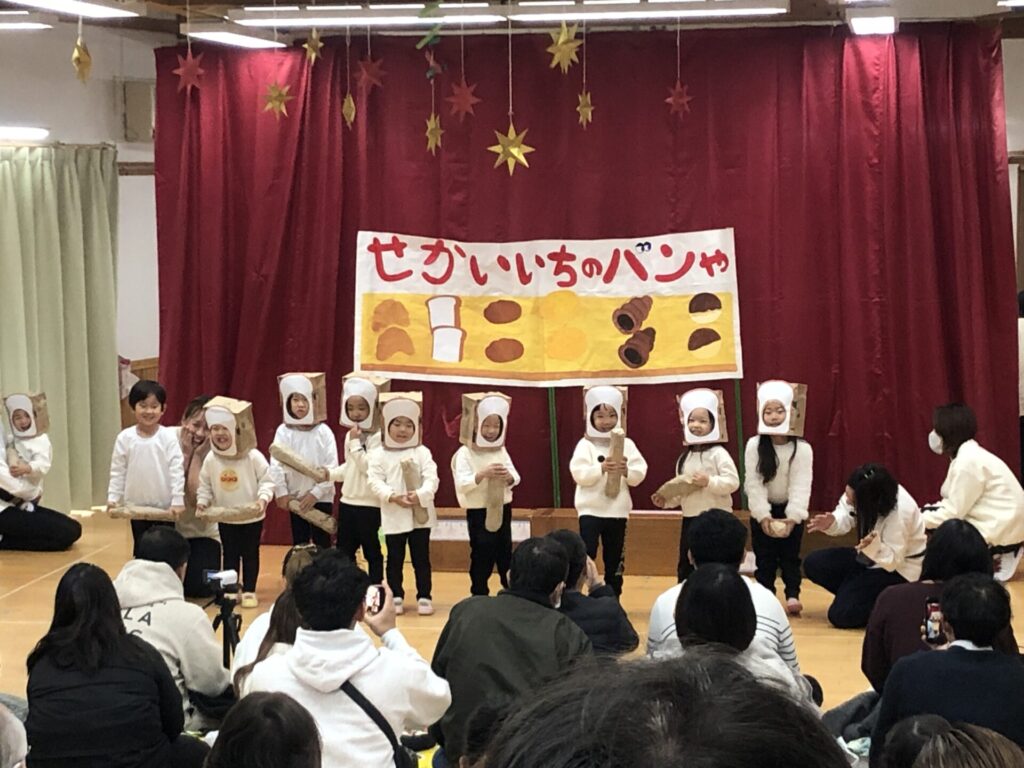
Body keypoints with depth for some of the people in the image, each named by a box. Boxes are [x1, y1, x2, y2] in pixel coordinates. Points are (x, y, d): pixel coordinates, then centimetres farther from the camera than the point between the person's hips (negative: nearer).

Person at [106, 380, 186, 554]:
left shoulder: (168, 437, -10)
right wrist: (113, 498, -4)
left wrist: (178, 500, -15)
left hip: (165, 507, -2)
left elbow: (177, 470, -11)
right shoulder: (125, 438, -4)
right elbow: (117, 471, 2)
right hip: (137, 506, 2)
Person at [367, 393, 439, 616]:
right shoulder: (379, 455, 0)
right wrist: (393, 497, -21)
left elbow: (431, 479, -7)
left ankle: (424, 597, 14)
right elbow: (375, 481, -7)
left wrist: (420, 495, -24)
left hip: (420, 515, 0)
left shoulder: (422, 453, 1)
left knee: (421, 558, 6)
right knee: (395, 559, 9)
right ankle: (396, 597, 19)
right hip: (393, 516, 0)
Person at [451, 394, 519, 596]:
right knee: (481, 556, 1)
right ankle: (480, 596, 12)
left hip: (502, 509, 5)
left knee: (505, 553, 14)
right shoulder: (465, 453, -10)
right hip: (479, 511, -5)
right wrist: (482, 474, -33)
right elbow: (462, 484, -19)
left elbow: (516, 477, 2)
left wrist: (508, 477, -21)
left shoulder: (501, 451, 7)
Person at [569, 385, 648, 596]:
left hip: (617, 510, 3)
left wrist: (626, 471, -24)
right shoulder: (585, 444, -3)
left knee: (615, 559, 12)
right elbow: (579, 474, -15)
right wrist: (601, 468, -29)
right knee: (586, 556, -11)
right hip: (591, 509, -3)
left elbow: (640, 474, -3)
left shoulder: (627, 444, 4)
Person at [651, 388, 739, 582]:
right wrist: (666, 501, 3)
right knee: (685, 566, 12)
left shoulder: (718, 453, -9)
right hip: (690, 520, 7)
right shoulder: (685, 457, 13)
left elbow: (733, 482, -17)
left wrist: (709, 481, -26)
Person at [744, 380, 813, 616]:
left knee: (790, 555, 3)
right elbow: (754, 484, -16)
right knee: (764, 557, 4)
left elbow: (800, 486, -19)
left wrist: (792, 517, -27)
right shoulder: (754, 446, -14)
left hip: (791, 510, -1)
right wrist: (764, 516, -24)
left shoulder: (802, 448, -17)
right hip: (762, 510, 1)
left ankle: (792, 595, 9)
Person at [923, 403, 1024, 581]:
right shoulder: (968, 455, 10)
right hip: (992, 523, 10)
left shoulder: (968, 461, -20)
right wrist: (924, 513, 1)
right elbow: (956, 505, 11)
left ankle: (995, 557, -1)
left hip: (1000, 531, -10)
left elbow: (953, 513, -19)